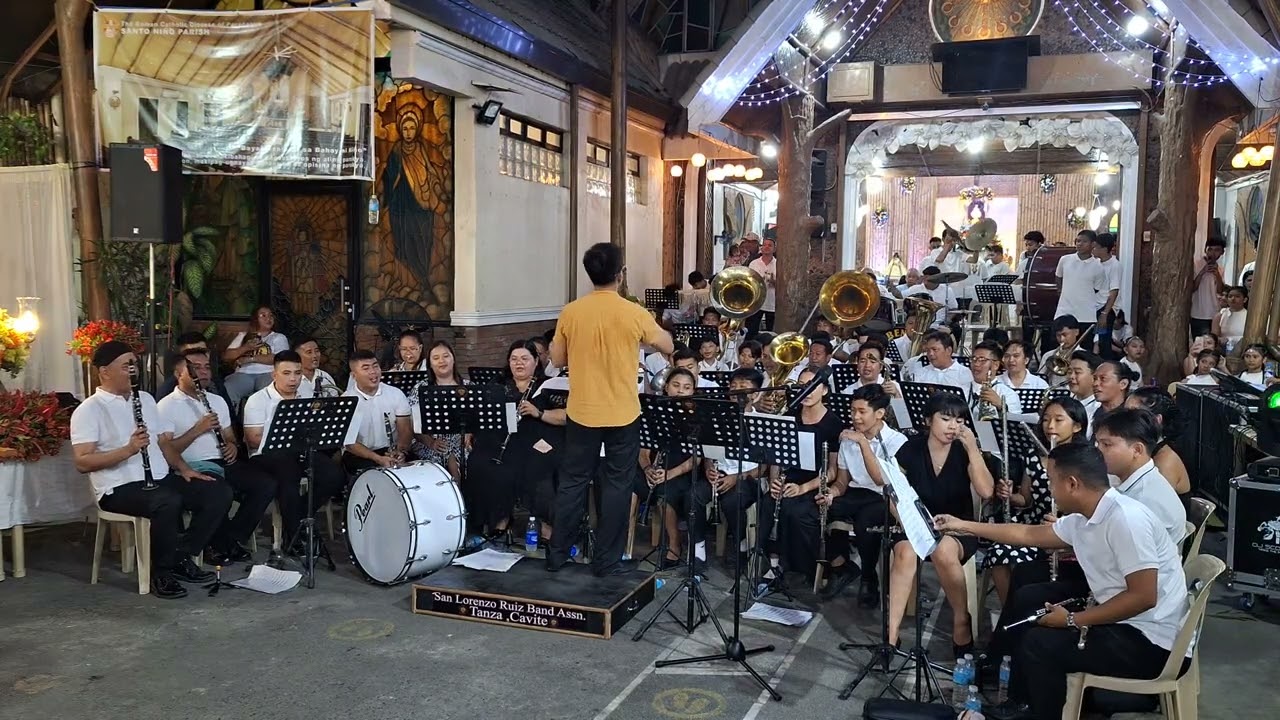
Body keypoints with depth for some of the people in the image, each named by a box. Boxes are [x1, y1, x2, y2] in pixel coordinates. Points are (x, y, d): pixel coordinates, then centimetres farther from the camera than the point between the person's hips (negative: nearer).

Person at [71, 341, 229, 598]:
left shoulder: (145, 399, 18)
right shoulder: (89, 410, -5)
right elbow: (82, 462, -13)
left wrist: (184, 469, 4)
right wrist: (127, 450, -24)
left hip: (162, 479, 7)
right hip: (120, 488, -7)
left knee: (220, 492, -10)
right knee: (168, 502, -36)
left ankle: (181, 557, 0)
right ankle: (161, 572, -15)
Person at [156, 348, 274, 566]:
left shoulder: (217, 400, 20)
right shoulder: (166, 406, -1)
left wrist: (232, 446, 2)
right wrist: (198, 429, -16)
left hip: (223, 463, 7)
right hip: (193, 468, -6)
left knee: (267, 483, -16)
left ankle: (233, 538, -4)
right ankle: (218, 544, -9)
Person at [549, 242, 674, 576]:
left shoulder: (570, 312, -5)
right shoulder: (634, 313, -11)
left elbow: (557, 360, 5)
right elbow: (668, 347, 4)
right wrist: (651, 330, 22)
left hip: (582, 413, 2)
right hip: (623, 415, -2)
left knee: (572, 482, 13)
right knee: (617, 485, 8)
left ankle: (557, 553, 21)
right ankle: (607, 560, 13)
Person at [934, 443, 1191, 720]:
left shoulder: (1125, 518, -26)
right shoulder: (1082, 518, 2)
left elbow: (1144, 597, -29)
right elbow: (1030, 534, 18)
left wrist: (1072, 621, -21)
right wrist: (965, 526, 22)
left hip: (1151, 640, -10)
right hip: (1118, 617, 10)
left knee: (1040, 643, -21)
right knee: (1027, 599, 14)